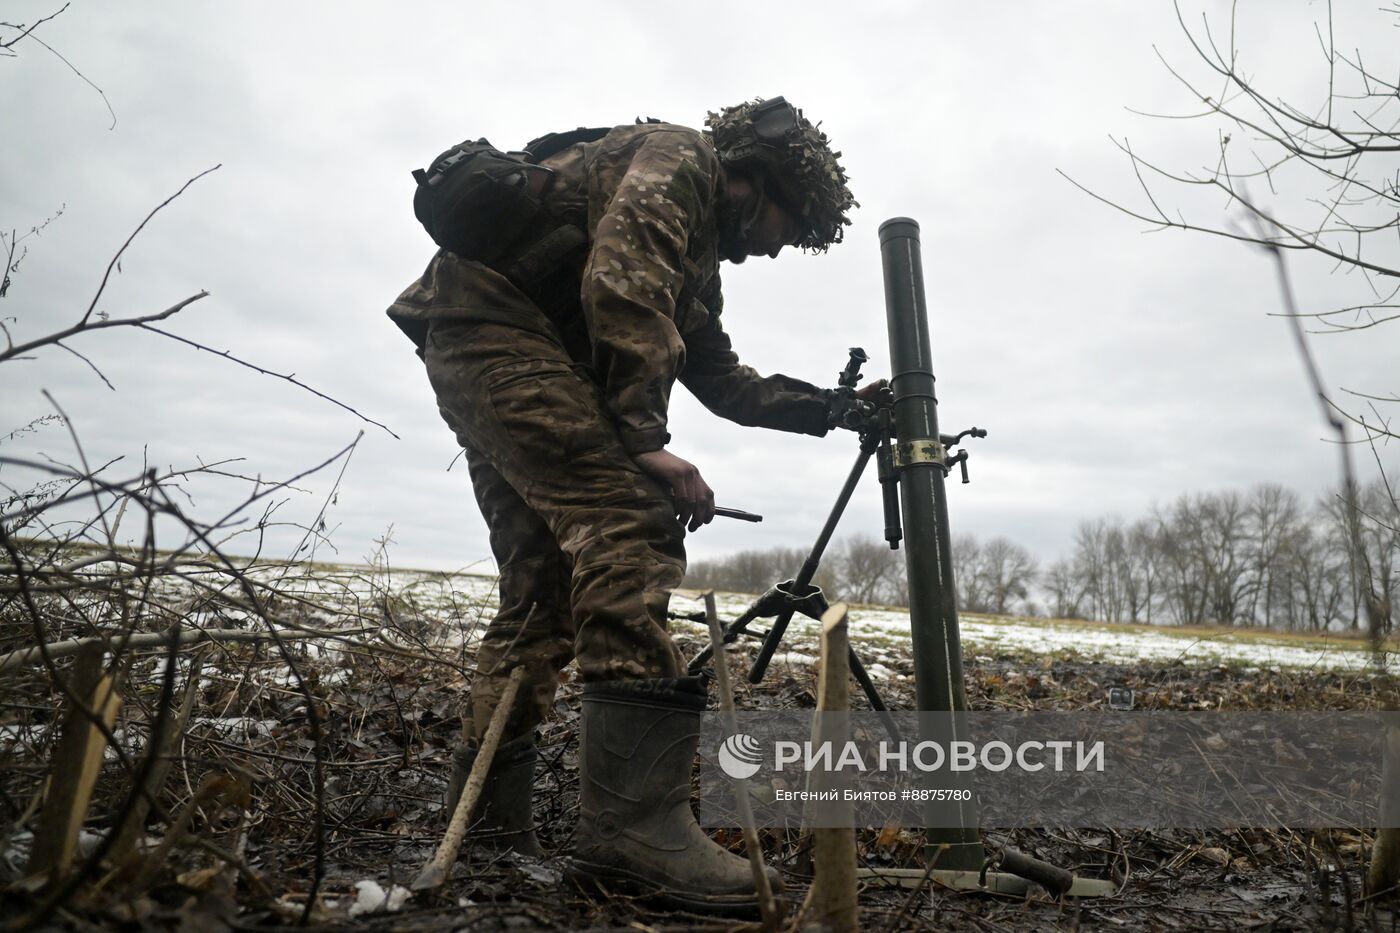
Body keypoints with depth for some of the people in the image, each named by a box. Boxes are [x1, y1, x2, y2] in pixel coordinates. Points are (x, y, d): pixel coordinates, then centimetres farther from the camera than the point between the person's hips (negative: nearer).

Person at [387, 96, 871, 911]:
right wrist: (646, 439, -23)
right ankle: (638, 819, -25)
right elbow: (620, 283, -20)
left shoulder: (701, 252, 27)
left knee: (545, 583, 7)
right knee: (631, 526, -22)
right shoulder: (679, 158, -1)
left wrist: (829, 407, 21)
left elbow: (724, 381, 28)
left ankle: (487, 822, 13)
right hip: (496, 319, -10)